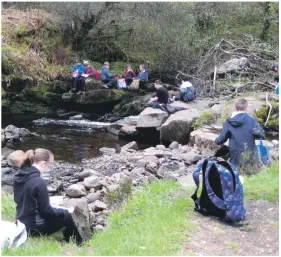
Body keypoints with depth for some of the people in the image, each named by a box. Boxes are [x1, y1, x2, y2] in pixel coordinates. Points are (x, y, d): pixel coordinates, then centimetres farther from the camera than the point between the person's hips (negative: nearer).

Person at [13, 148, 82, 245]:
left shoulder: (18, 176, -2)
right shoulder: (39, 182, -27)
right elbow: (46, 211, -20)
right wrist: (64, 211, -2)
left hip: (23, 222, 8)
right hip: (35, 227, -8)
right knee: (67, 216, 10)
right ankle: (78, 244, 28)